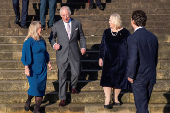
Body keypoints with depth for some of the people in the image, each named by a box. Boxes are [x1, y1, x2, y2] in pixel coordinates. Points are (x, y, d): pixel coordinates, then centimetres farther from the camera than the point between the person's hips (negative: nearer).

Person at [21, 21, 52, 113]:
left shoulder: (42, 41, 8)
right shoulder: (29, 42, -12)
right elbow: (25, 55, -14)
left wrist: (48, 62, 17)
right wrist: (26, 68, -18)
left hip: (42, 68, 6)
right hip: (33, 69, -6)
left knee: (41, 88, 2)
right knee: (34, 87, -13)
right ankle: (28, 100, 19)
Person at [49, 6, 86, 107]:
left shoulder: (77, 23, 3)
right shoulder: (57, 25, -1)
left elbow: (82, 37, 11)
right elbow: (52, 37, 9)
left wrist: (83, 47, -4)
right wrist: (54, 44, -11)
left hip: (75, 53, 2)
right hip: (62, 54, -2)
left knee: (76, 73, 12)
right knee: (62, 76, 0)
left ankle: (73, 86, 45)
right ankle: (62, 98, 8)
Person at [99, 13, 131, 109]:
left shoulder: (125, 33, -3)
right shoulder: (107, 32, 6)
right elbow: (102, 46, 11)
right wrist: (101, 58, 7)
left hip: (120, 60, -2)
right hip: (108, 60, 2)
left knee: (119, 79, 5)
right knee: (107, 79, -6)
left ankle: (115, 98, 23)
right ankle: (107, 100, -2)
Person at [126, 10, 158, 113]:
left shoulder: (133, 38, -17)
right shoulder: (153, 37, 5)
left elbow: (133, 60, -22)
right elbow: (156, 59, 13)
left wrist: (130, 76, -9)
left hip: (139, 78, -6)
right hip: (151, 77, 7)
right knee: (144, 104, 20)